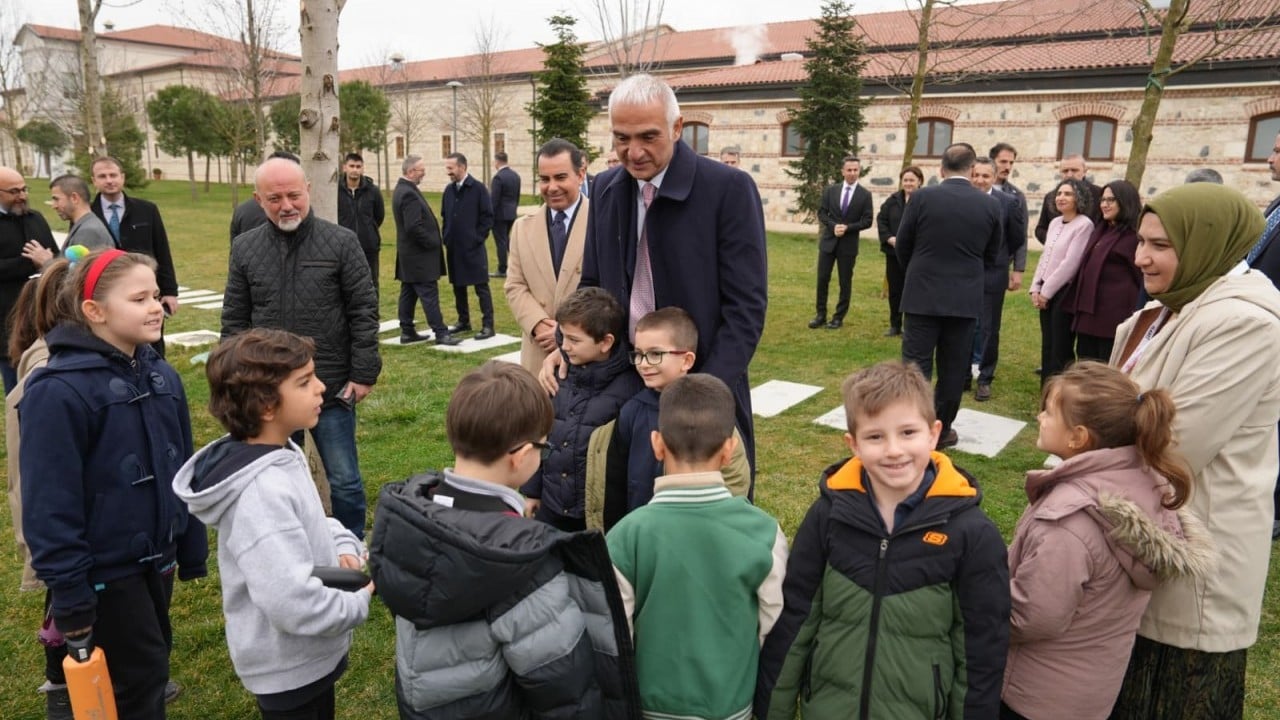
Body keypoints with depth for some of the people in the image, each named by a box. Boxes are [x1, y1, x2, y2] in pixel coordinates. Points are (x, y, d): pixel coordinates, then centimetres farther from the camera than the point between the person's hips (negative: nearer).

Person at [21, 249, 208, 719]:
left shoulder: (161, 376, 2)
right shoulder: (59, 391, -21)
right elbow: (50, 507, -19)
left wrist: (192, 551, 12)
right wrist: (68, 596, -16)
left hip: (154, 559, 7)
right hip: (103, 571, -6)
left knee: (152, 663, 20)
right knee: (138, 679, 6)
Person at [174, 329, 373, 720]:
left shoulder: (282, 454, -4)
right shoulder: (261, 493, -33)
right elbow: (292, 603, -37)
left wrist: (343, 545, -6)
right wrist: (359, 603, -20)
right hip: (289, 667, -9)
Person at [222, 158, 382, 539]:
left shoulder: (341, 242, -5)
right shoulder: (244, 248, 4)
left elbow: (363, 313, -5)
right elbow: (234, 321, 8)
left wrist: (363, 374, -9)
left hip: (332, 389, -3)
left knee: (344, 481, 8)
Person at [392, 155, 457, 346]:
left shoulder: (402, 189, 13)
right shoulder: (409, 194, -19)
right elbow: (414, 227, -26)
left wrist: (433, 242, 13)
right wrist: (433, 243, -14)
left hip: (409, 255, 10)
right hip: (419, 256, -10)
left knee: (408, 294, 13)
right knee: (429, 294, -7)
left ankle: (407, 332, 19)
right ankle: (440, 333, -3)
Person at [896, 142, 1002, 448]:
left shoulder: (922, 197, -8)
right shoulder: (991, 204, -1)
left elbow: (902, 246, 1)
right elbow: (991, 255, 9)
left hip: (923, 293, -2)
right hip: (965, 297, 2)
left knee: (916, 363, 2)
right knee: (953, 367, 10)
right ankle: (941, 429, 18)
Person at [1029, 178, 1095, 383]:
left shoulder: (1084, 225, -11)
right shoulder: (1055, 222, 13)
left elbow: (1071, 263, -16)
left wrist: (1047, 290, -13)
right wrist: (1036, 288, 4)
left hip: (1065, 292, -7)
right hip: (1046, 292, 7)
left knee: (1061, 349, -1)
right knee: (1047, 346, 12)